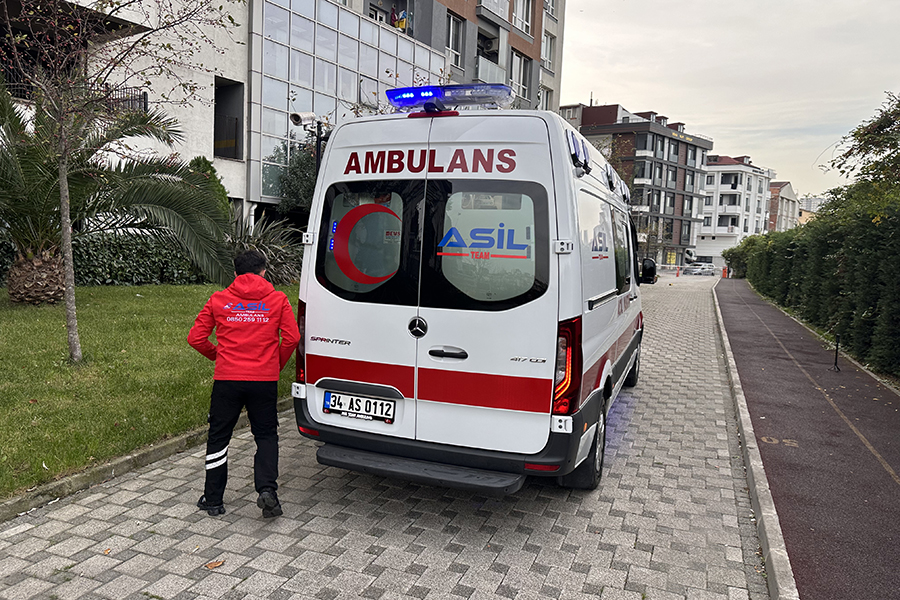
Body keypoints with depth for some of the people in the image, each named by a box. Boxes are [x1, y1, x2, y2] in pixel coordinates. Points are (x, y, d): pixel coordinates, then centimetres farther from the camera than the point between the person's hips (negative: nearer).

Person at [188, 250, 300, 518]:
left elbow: (196, 338, 4)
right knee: (266, 435, 14)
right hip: (265, 380, 0)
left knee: (218, 436, 15)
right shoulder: (278, 299, 2)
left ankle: (213, 499, 22)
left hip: (227, 379, 1)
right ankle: (267, 489, -4)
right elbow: (291, 338, -4)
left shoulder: (218, 300, 4)